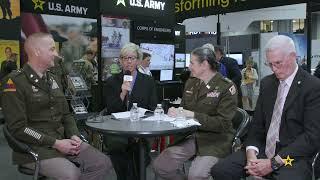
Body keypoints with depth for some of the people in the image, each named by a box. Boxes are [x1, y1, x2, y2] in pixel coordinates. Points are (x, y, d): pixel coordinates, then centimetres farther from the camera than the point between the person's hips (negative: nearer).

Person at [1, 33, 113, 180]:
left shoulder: (51, 79, 15)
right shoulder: (14, 83, -9)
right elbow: (18, 128, -15)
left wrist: (74, 136, 0)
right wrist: (55, 143, -17)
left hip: (63, 140, 7)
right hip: (34, 147, -7)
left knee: (103, 163, -6)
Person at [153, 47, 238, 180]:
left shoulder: (226, 87, -10)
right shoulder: (190, 82, 9)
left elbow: (223, 123, -15)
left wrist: (193, 115, -21)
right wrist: (175, 112, -7)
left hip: (215, 140, -6)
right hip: (190, 135, 6)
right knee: (160, 166, -8)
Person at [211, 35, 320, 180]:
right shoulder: (266, 83, 10)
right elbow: (257, 123, 10)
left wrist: (274, 163, -17)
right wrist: (251, 154, -8)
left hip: (293, 156, -5)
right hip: (263, 150, 5)